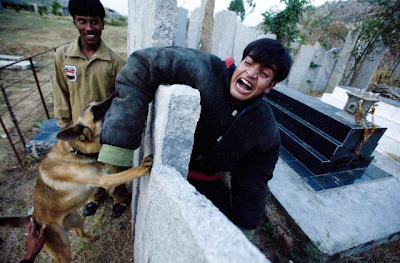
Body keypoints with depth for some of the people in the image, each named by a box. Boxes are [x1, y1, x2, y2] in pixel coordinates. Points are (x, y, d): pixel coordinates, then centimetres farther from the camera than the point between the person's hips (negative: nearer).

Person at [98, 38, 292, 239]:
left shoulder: (267, 130, -13)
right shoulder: (208, 72, -27)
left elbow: (252, 183, -2)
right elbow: (143, 65, -31)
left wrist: (244, 229, 5)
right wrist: (119, 140, -38)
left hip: (208, 184, 3)